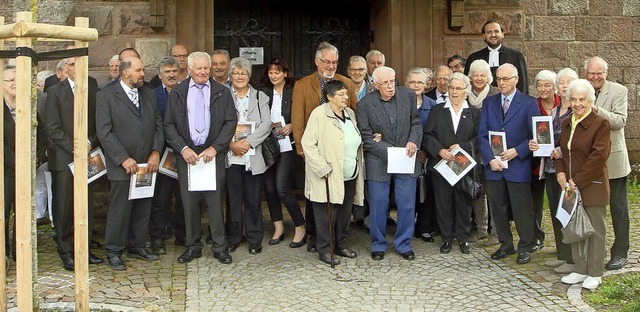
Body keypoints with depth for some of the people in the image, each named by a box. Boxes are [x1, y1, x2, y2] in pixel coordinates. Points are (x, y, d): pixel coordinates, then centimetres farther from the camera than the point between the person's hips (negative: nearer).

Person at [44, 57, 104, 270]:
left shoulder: (94, 91, 10)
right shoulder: (55, 92, 1)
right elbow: (52, 128, -6)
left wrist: (90, 143, -9)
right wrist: (74, 149, -11)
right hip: (63, 159, -3)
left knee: (87, 206, 5)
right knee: (64, 207, 0)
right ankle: (66, 253, 9)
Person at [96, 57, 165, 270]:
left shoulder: (149, 94, 13)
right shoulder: (106, 96, -4)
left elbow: (158, 125, 12)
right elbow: (104, 132, -10)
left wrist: (156, 152, -2)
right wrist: (124, 159, -15)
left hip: (147, 164, 5)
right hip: (122, 165, -5)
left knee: (143, 208, 11)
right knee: (119, 209, -1)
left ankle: (137, 247, 25)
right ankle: (113, 252, 12)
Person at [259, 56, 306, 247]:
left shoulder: (294, 92, -1)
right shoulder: (263, 93, 9)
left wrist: (291, 126, -14)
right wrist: (267, 126, -5)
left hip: (285, 145, -4)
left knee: (282, 188, -10)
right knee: (269, 187, 6)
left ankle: (300, 228, 4)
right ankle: (278, 227, 21)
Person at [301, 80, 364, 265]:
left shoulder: (350, 114, 11)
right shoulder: (319, 114, -12)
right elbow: (308, 143, -16)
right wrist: (323, 168, -18)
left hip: (350, 176, 7)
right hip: (329, 177, -7)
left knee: (345, 213, 14)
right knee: (327, 214, 0)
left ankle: (341, 245, 28)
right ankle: (325, 250, 11)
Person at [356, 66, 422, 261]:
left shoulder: (408, 96, -2)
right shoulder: (365, 105, -10)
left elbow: (416, 123, 7)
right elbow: (366, 137, -9)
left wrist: (413, 141, -13)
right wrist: (388, 151, -18)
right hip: (379, 162, -2)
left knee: (407, 205, 7)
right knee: (378, 206, 5)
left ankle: (403, 244, 24)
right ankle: (378, 245, 23)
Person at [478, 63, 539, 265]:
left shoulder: (529, 103, 0)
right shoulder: (488, 103, 9)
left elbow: (535, 135, -2)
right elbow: (482, 135, 4)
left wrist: (517, 151, -13)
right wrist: (490, 159, -8)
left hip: (519, 165, -3)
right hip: (493, 165, 3)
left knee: (522, 208, 2)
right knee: (498, 208, 10)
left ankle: (525, 247, 16)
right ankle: (505, 244, 24)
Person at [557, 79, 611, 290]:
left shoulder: (601, 124, -10)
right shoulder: (566, 124, 12)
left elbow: (598, 156, -15)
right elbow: (561, 150, 17)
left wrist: (578, 180, -16)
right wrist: (560, 172, -1)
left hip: (593, 186, -6)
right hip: (571, 186, 6)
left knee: (595, 230, 3)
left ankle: (594, 274, 14)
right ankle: (580, 270, 24)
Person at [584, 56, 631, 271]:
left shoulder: (619, 91, -6)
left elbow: (620, 121, -17)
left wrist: (597, 110, -31)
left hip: (613, 159, -4)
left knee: (618, 207, 5)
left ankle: (620, 253, 14)